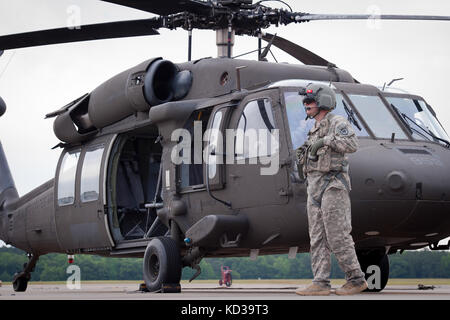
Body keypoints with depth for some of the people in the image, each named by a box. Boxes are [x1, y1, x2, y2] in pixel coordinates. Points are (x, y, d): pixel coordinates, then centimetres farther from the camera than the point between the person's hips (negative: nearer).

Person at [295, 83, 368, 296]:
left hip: (332, 185, -9)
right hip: (314, 187, 9)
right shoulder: (315, 130, 22)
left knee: (337, 236, -9)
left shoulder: (337, 122, -5)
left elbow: (352, 144, -22)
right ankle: (321, 284, 4)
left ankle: (356, 280, 1)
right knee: (318, 238, 4)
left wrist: (326, 141, -23)